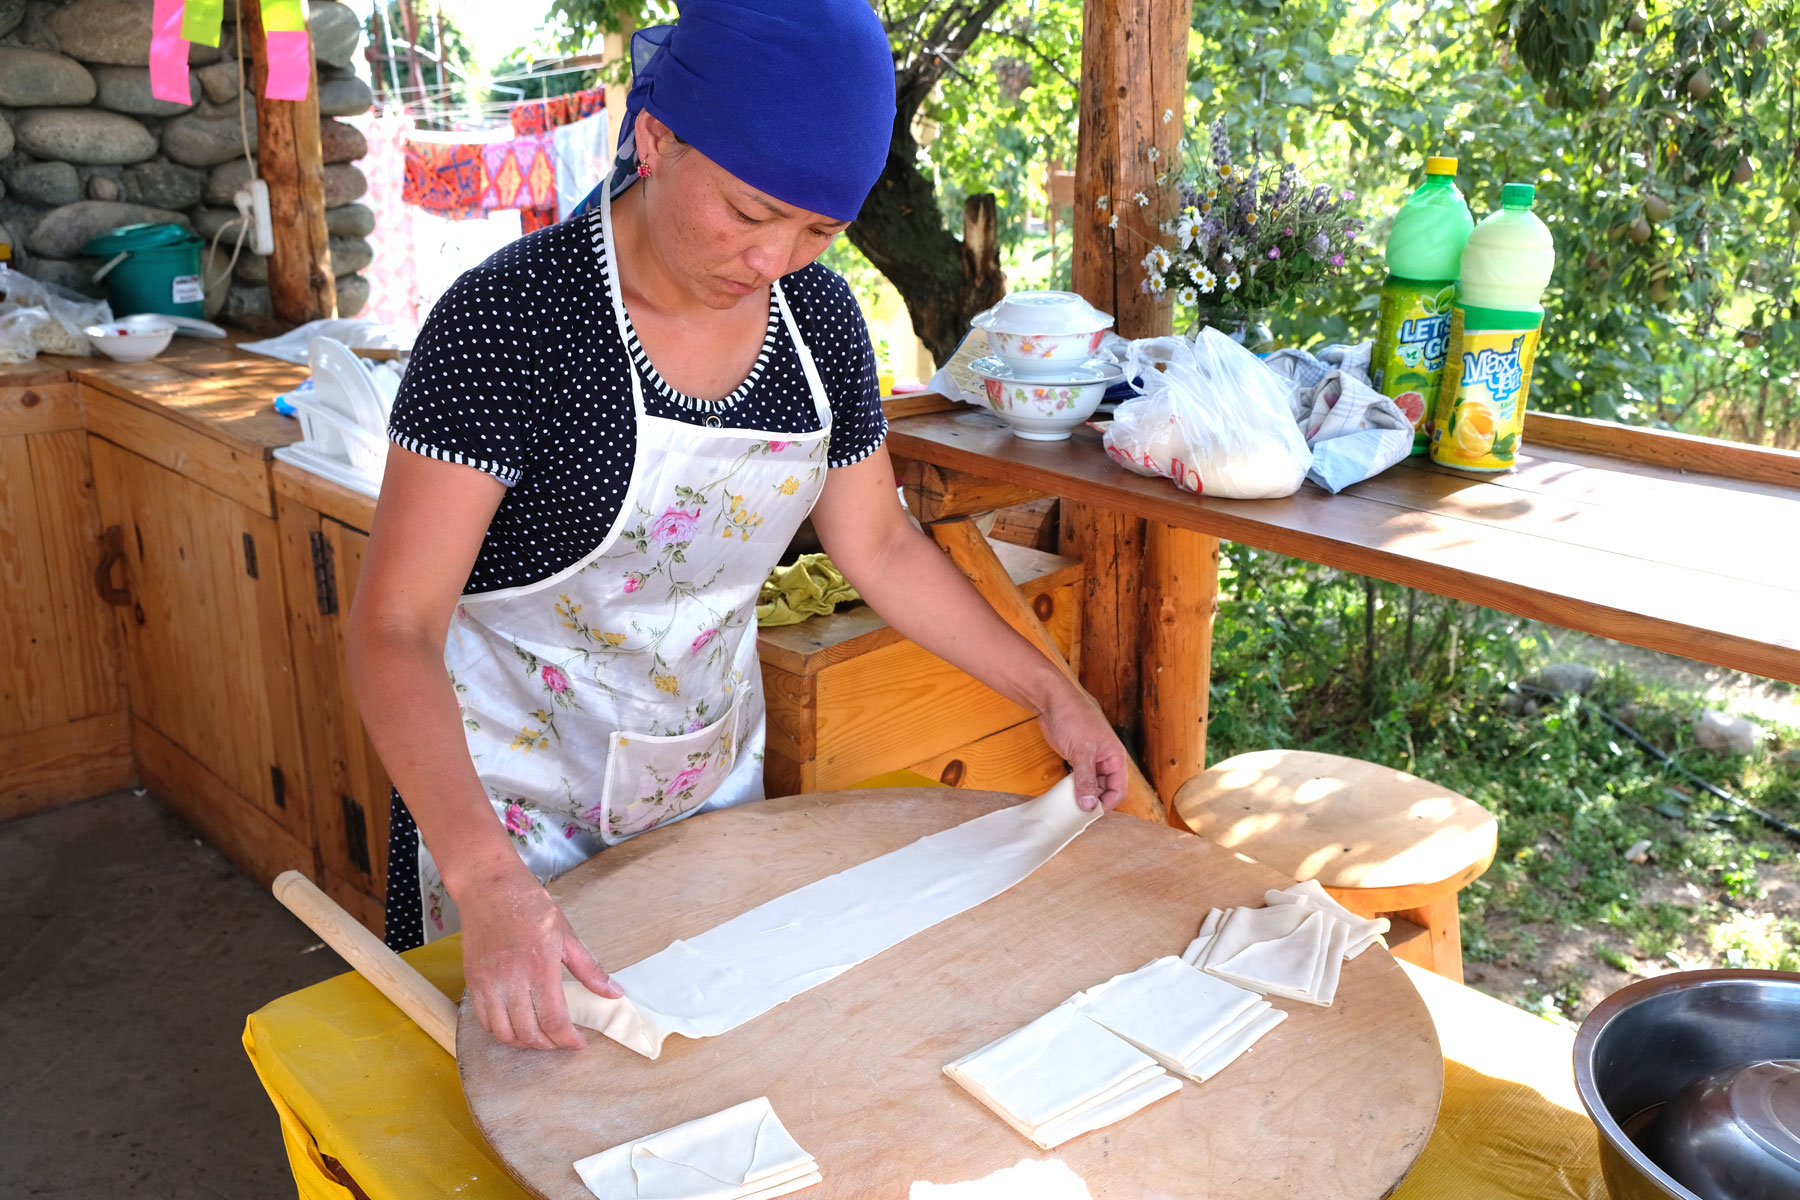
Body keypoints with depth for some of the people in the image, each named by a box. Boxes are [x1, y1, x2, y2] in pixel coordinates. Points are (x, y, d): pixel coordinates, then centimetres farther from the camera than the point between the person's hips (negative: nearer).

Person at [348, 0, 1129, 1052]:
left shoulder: (819, 317, -8)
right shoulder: (509, 318, -25)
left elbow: (880, 546, 5)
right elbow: (396, 627, -29)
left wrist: (1053, 694, 2)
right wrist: (486, 878, -42)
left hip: (716, 766, 5)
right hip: (510, 800, -5)